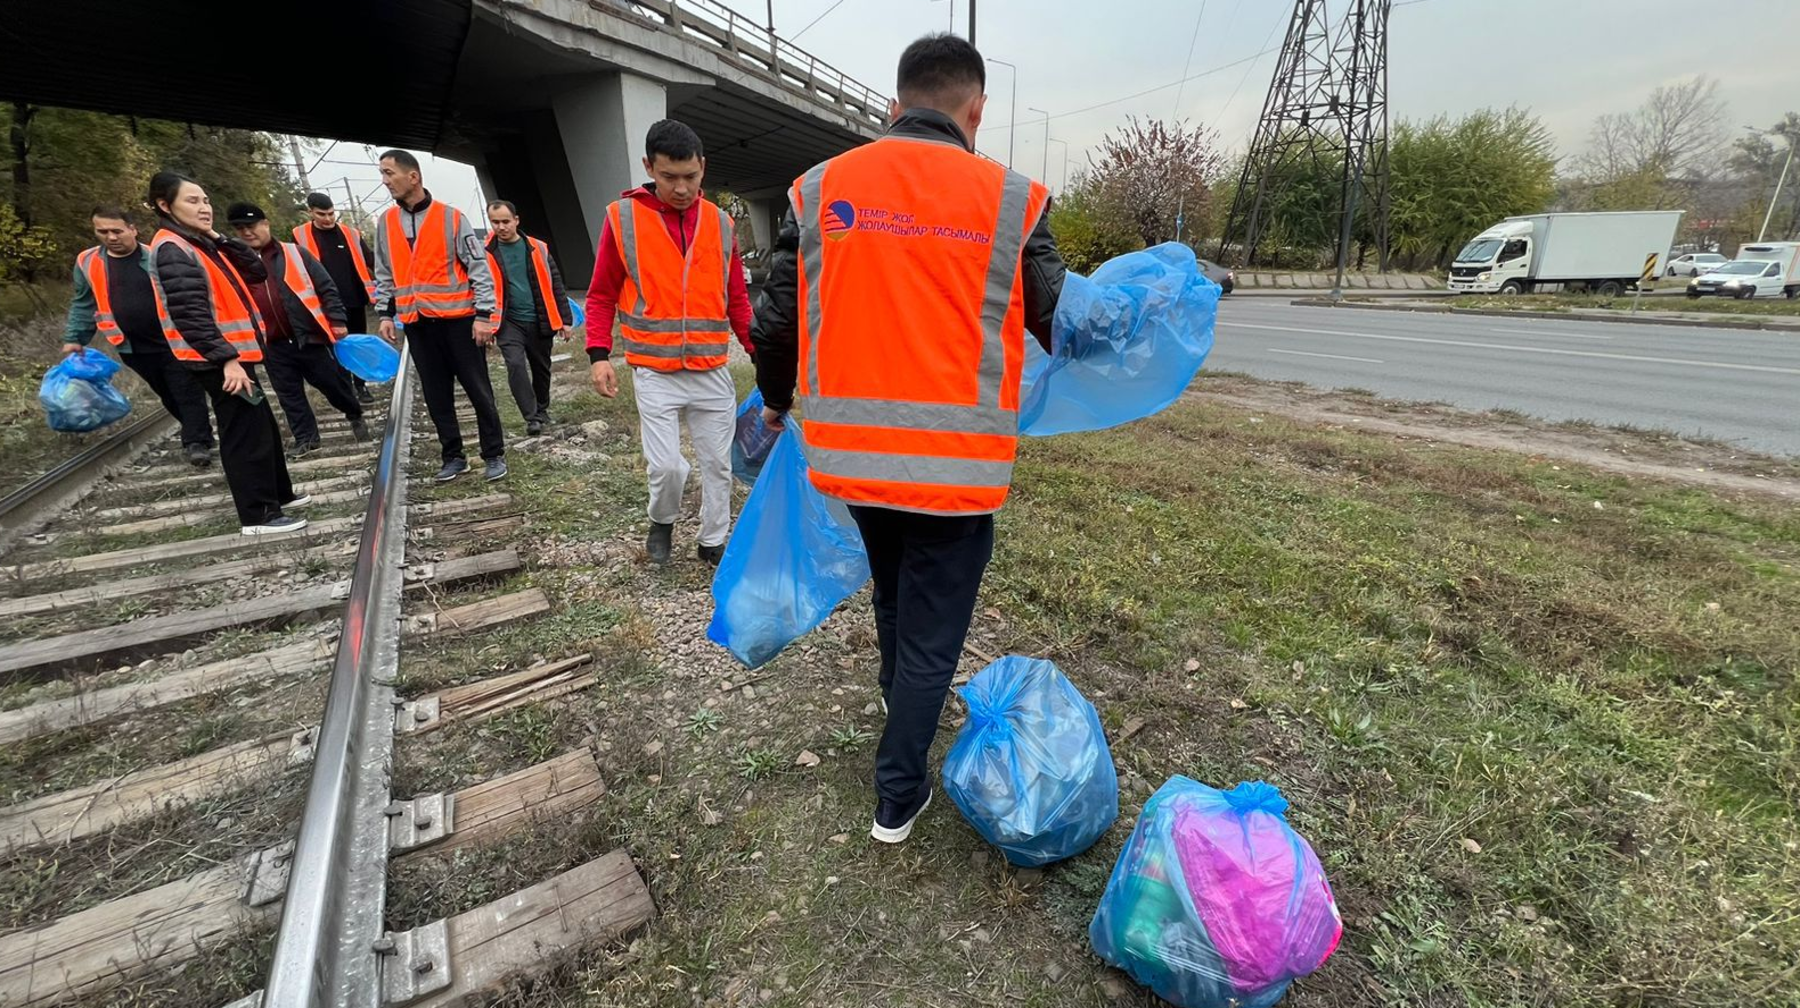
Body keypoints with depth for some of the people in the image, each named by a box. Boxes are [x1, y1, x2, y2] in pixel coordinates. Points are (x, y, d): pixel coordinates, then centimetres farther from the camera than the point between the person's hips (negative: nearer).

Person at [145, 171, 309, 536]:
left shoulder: (200, 244, 15)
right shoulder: (172, 250, -13)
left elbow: (257, 272, 9)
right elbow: (190, 314, -21)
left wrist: (219, 238, 0)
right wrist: (226, 358, -25)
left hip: (233, 355, 10)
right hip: (218, 360, -10)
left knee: (263, 427, 18)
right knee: (247, 435, -7)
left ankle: (279, 493, 30)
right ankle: (258, 515, -1)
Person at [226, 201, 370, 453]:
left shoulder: (294, 253, 1)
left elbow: (326, 288, 0)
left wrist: (337, 321, -7)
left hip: (310, 337, -3)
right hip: (273, 346, 3)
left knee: (334, 384, 5)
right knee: (289, 395, 8)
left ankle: (355, 417, 31)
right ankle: (305, 438, 17)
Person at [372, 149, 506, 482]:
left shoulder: (451, 217, -4)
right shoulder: (385, 222, 11)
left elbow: (479, 267, -7)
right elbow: (384, 274, 17)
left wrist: (484, 315, -12)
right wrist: (385, 313, 10)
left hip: (458, 318, -5)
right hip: (417, 323, 5)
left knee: (478, 389, 0)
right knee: (437, 395, 8)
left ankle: (494, 454, 11)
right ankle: (454, 456, 18)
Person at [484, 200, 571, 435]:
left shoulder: (537, 248, 2)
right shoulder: (486, 253, -1)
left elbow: (555, 285, 6)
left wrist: (564, 319, 2)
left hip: (539, 321, 2)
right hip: (509, 322, -1)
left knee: (541, 369, 12)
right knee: (516, 365, -18)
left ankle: (542, 410, 33)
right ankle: (532, 417, -11)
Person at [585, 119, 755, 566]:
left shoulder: (720, 223, 6)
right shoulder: (623, 217, -1)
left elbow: (737, 299, 11)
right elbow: (601, 296, 3)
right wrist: (599, 354, -8)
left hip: (713, 371, 3)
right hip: (655, 373, -2)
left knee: (718, 464, 8)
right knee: (666, 465, -5)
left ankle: (714, 541, 27)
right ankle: (662, 522, 26)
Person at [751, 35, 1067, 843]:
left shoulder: (820, 189, 4)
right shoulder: (1011, 199, -3)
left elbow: (775, 322, 5)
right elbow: (1063, 329, 3)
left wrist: (776, 404, 23)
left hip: (851, 455, 4)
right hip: (957, 465, -3)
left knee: (894, 602, 28)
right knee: (932, 633, 13)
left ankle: (906, 723, 52)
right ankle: (898, 797, 29)